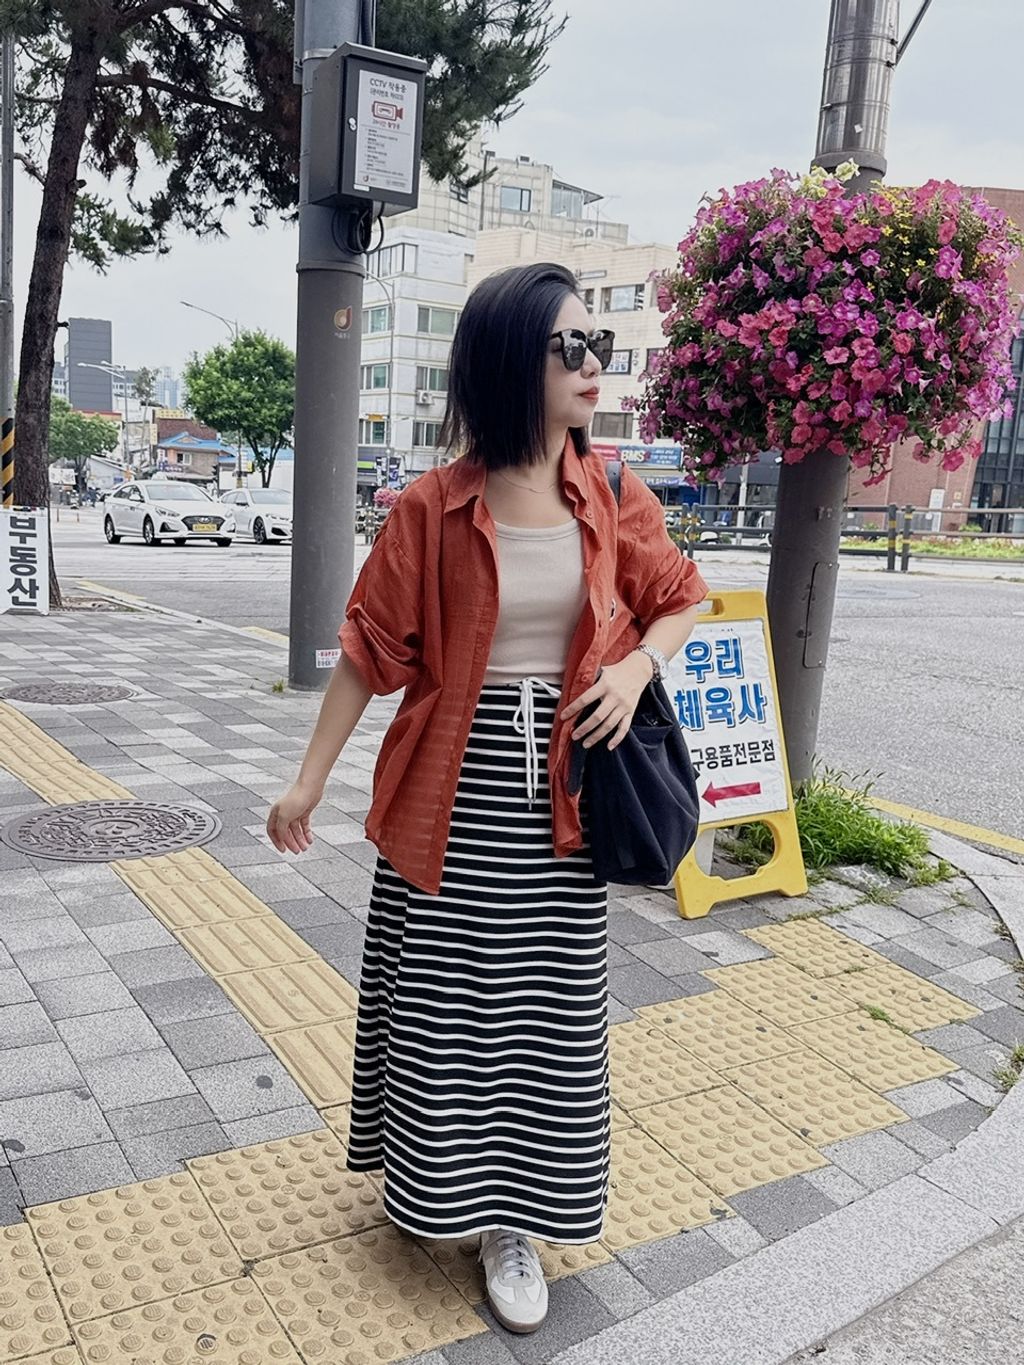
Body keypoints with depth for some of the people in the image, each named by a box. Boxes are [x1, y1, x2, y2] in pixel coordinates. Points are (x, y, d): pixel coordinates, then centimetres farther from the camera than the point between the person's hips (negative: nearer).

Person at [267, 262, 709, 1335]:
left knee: (545, 1010, 9)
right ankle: (433, 1178, 39)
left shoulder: (611, 501, -1)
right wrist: (309, 783, -3)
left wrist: (637, 666, -8)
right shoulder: (434, 508, -9)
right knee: (441, 1002, 11)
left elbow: (679, 601, 12)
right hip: (452, 792, -2)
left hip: (558, 794, 2)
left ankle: (512, 1221, 28)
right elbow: (371, 653, -5)